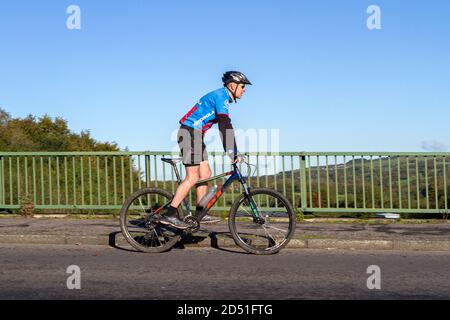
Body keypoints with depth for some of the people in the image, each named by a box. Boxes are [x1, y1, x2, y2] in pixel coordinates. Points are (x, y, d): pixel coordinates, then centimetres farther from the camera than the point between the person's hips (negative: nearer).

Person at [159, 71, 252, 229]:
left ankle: (200, 213, 15)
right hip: (190, 133, -10)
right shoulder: (221, 96, -12)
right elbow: (225, 126, -23)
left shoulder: (222, 98, 20)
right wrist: (232, 153, -26)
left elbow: (226, 126, 24)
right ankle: (169, 215, -12)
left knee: (205, 174, 9)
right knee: (193, 177, -12)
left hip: (196, 135, 10)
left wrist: (235, 152, 20)